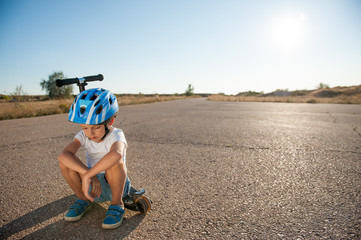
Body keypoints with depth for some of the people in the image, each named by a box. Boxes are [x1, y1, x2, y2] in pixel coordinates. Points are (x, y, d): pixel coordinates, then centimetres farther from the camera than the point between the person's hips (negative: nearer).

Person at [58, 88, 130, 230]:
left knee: (114, 162, -36)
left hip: (116, 185, -4)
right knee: (66, 163, -18)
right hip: (92, 184, 4)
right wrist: (87, 174, -40)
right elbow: (63, 155, -29)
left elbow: (116, 154, -48)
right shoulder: (83, 135, -9)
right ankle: (83, 200, 3)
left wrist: (87, 175, -45)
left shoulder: (116, 134, -22)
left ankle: (117, 205, -13)